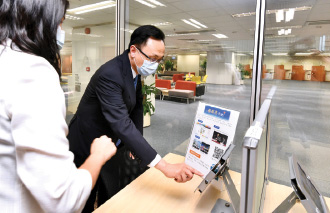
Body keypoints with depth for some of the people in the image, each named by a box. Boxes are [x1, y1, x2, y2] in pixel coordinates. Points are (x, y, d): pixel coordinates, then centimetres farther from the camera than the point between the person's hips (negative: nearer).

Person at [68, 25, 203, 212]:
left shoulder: (136, 69, -5)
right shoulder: (109, 74, -32)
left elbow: (137, 106, 6)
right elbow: (122, 124, -42)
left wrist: (136, 143, 1)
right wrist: (163, 165, -45)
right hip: (89, 148, -7)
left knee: (112, 197, 20)